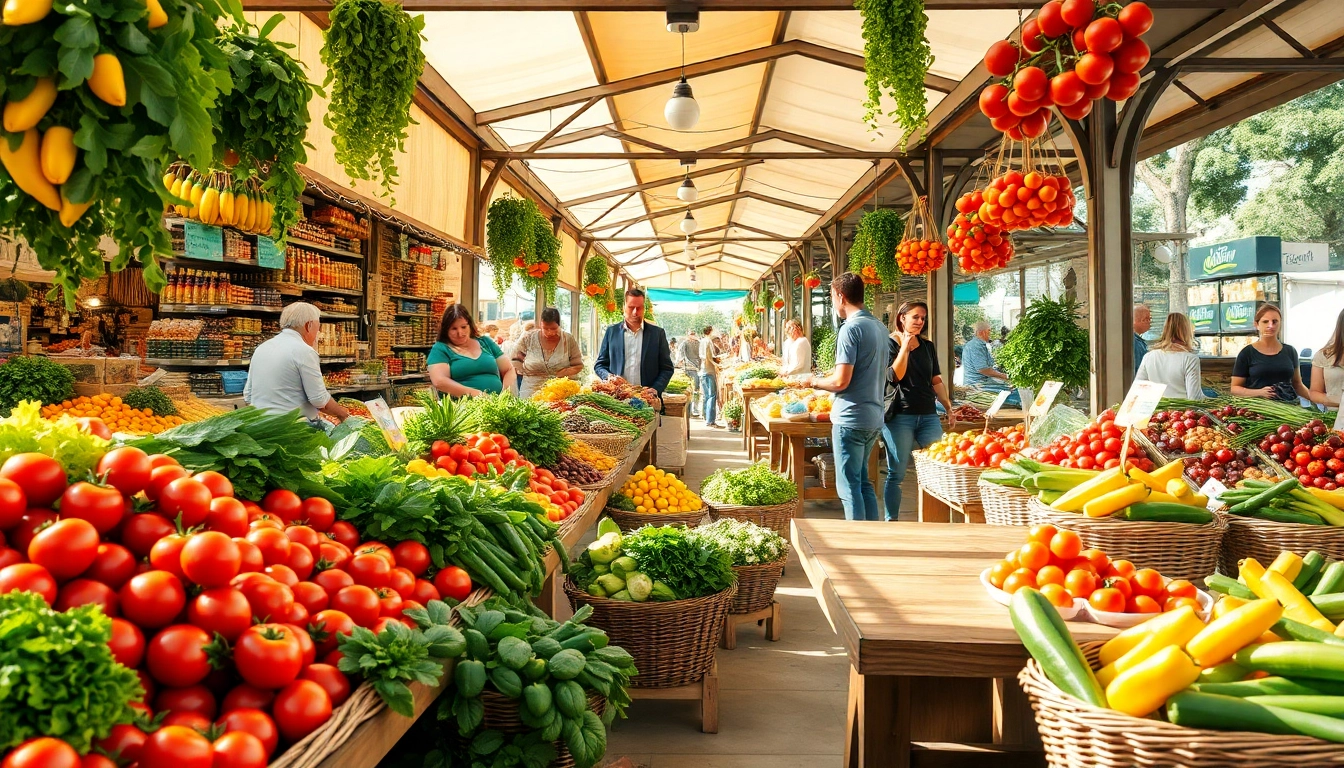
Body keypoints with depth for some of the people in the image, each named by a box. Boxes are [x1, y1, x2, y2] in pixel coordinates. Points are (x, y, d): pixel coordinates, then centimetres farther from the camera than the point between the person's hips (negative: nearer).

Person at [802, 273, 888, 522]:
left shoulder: (851, 328, -15)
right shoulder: (880, 327, 11)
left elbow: (841, 381, -21)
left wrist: (814, 382, -2)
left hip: (851, 419, -9)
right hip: (874, 417, 9)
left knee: (849, 487, -1)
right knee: (863, 481, 19)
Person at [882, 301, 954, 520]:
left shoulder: (927, 346, 15)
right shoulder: (890, 343, -1)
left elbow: (936, 381, 20)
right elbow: (894, 376, -15)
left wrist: (949, 408, 16)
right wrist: (905, 347, -16)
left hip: (928, 415, 5)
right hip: (899, 416, -5)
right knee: (897, 474, 0)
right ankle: (891, 521, 8)